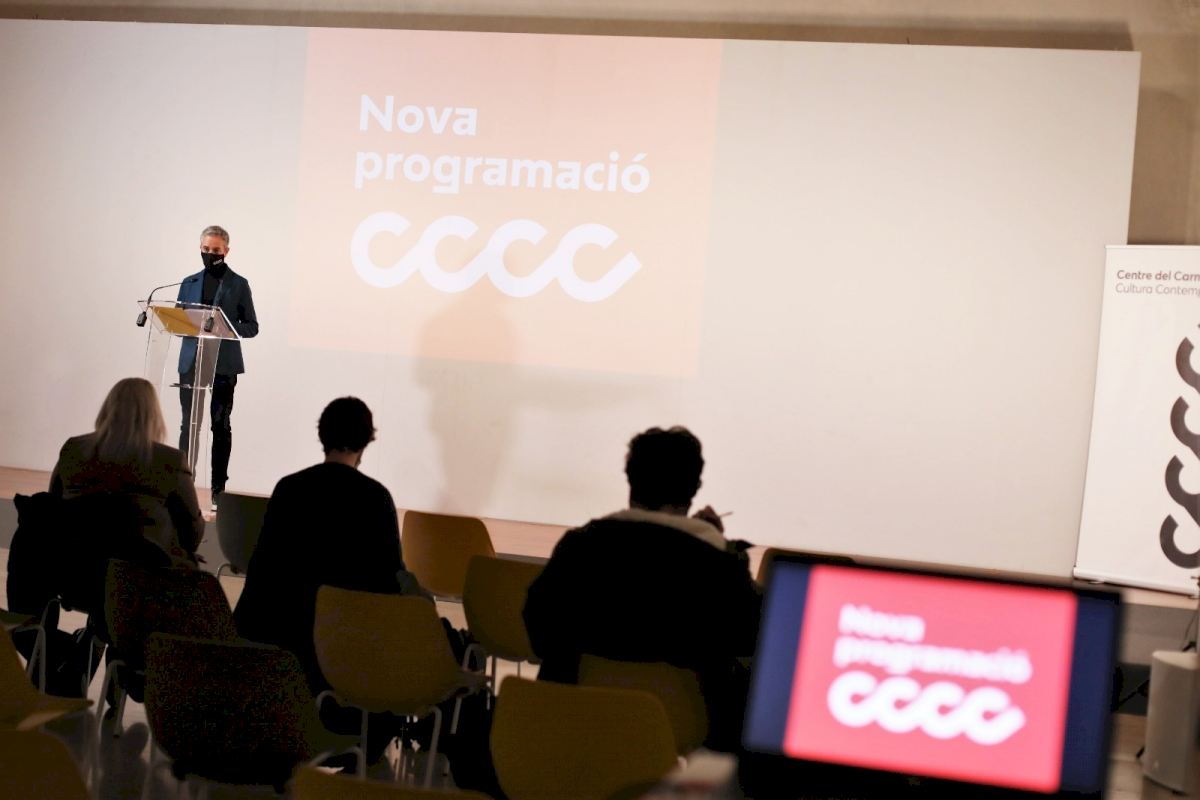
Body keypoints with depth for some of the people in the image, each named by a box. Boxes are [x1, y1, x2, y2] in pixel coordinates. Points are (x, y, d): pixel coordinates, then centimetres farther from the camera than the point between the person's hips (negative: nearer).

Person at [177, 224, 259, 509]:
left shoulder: (239, 284, 4)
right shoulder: (189, 283, 13)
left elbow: (251, 327, 2)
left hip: (224, 365, -2)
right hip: (191, 362, 2)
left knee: (220, 426, 3)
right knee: (188, 424, -1)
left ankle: (218, 490, 8)